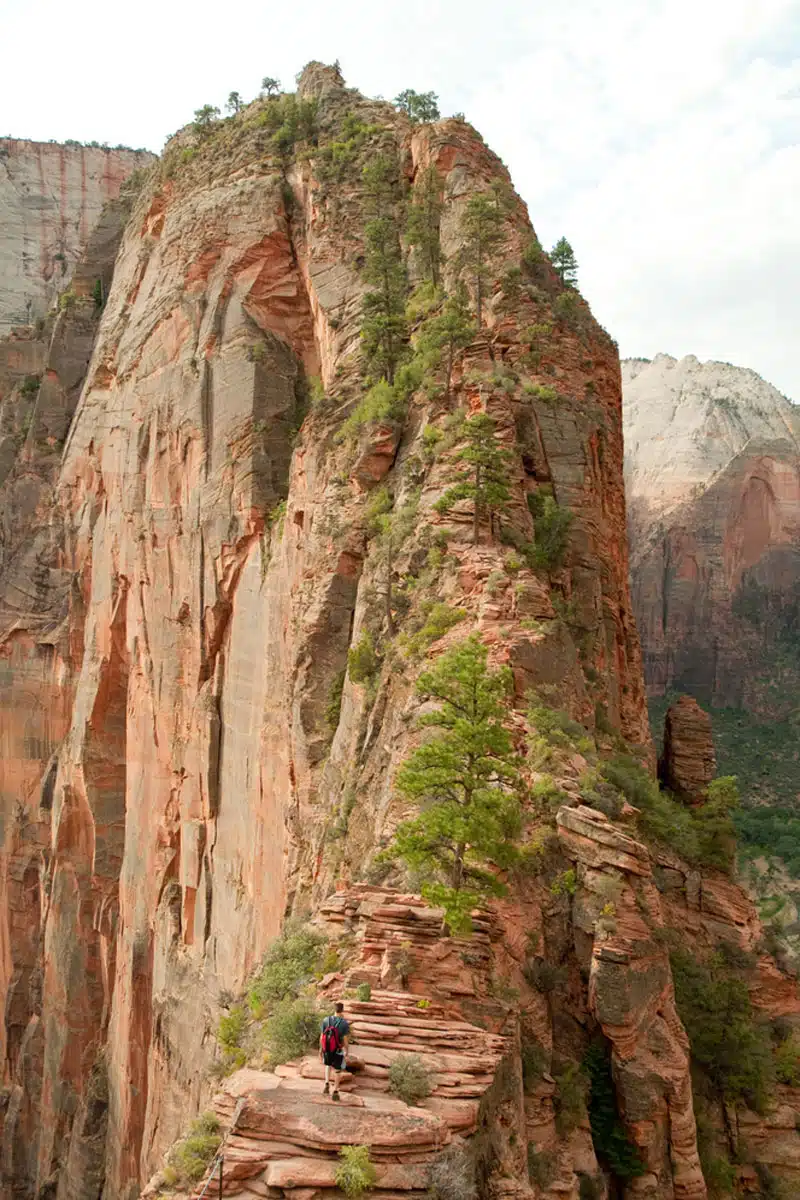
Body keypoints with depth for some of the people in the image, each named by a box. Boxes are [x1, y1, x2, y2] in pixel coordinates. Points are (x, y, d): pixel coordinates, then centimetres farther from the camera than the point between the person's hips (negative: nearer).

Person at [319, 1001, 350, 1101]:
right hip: (338, 1051, -2)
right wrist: (346, 1053, -3)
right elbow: (345, 1040, -15)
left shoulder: (326, 1020, -11)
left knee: (328, 1065, 31)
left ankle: (327, 1084, 17)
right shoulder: (345, 1023, -19)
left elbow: (322, 1037, -4)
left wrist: (321, 1050, 8)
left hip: (327, 1050, 2)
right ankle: (335, 1092, 24)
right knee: (337, 1070, 18)